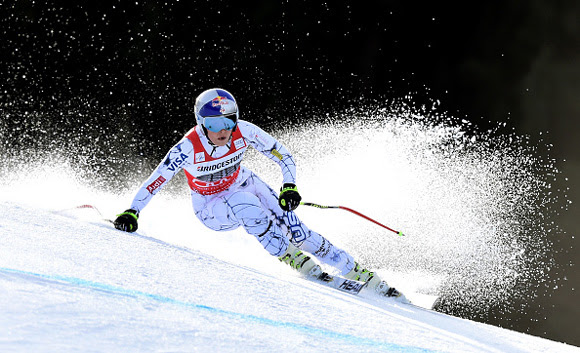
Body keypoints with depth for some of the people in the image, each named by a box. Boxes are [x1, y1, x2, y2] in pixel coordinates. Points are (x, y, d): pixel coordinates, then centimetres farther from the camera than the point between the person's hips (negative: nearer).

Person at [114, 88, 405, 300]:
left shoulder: (244, 132, -23)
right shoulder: (188, 149, -29)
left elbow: (283, 156, -12)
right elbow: (154, 183, -23)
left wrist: (289, 188, -27)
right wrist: (131, 213, -33)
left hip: (243, 184, 2)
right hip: (211, 207, -2)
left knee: (297, 233, -16)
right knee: (243, 204, -37)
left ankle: (362, 276, -9)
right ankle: (306, 269, -27)